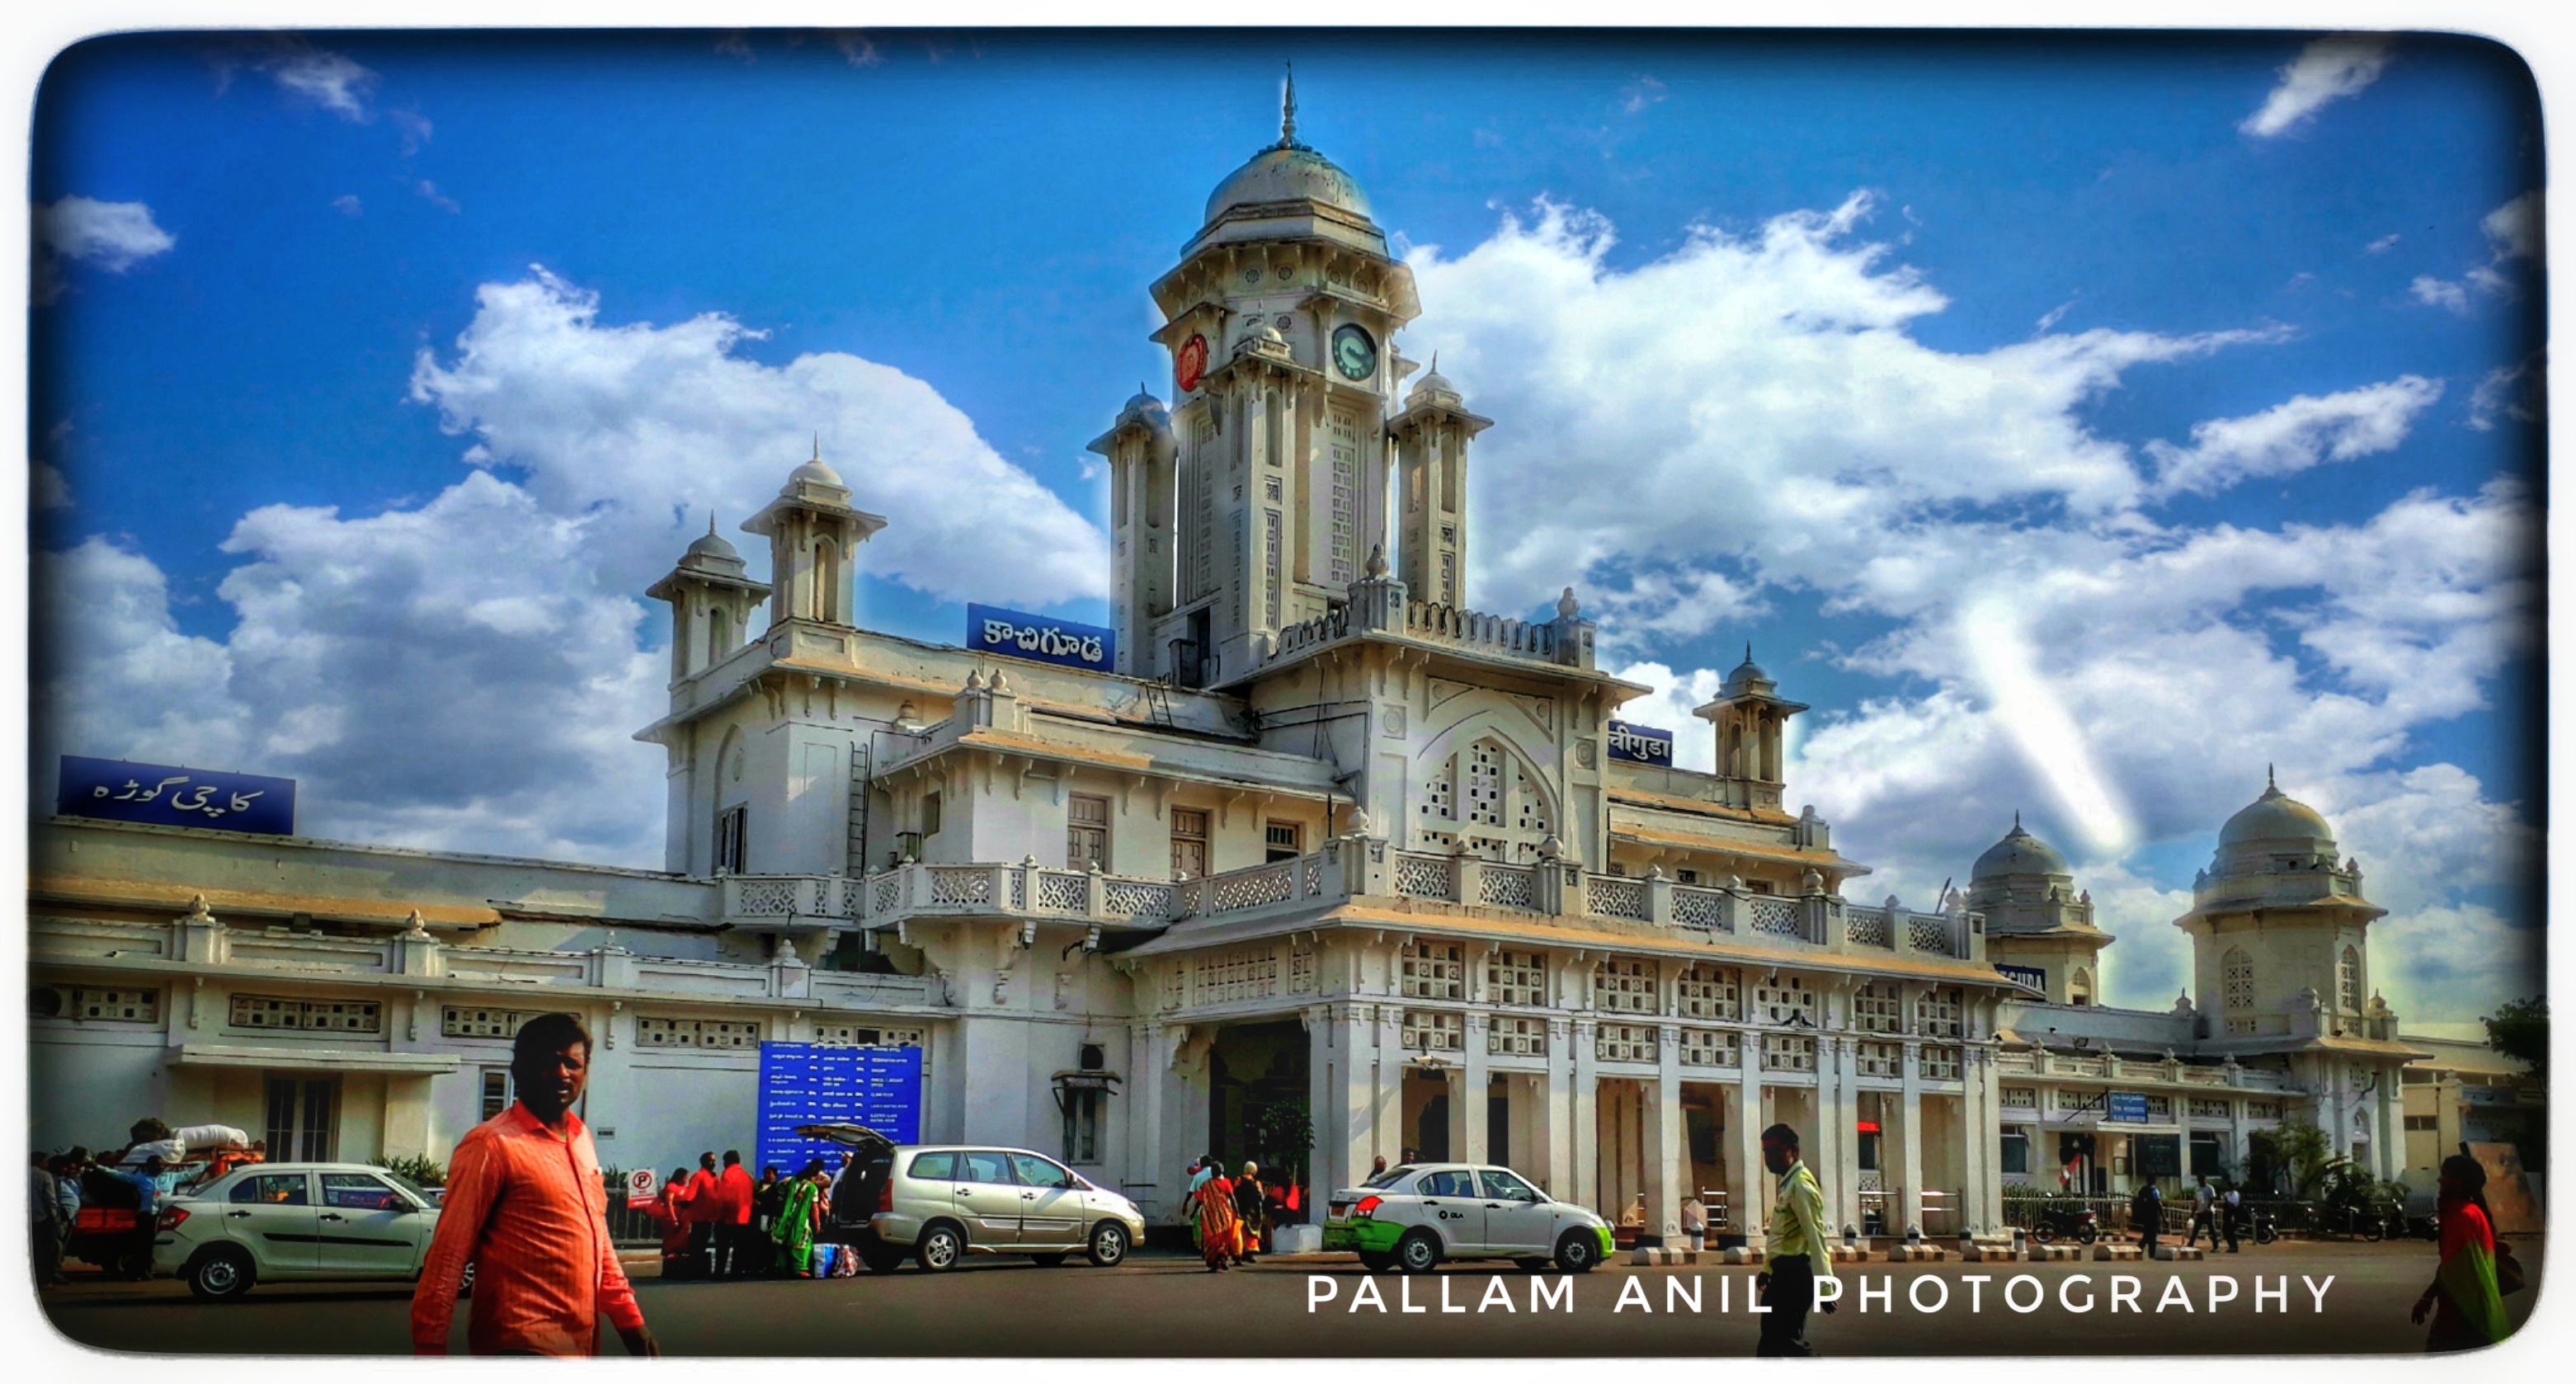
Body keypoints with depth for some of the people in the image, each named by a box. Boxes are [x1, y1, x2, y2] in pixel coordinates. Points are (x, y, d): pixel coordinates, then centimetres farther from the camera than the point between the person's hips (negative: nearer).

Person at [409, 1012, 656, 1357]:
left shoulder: (581, 1138, 13)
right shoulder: (493, 1145, -11)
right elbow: (448, 1253, -13)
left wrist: (627, 1316, 14)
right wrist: (429, 1345, -16)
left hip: (577, 1341, 8)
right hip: (523, 1344, -8)